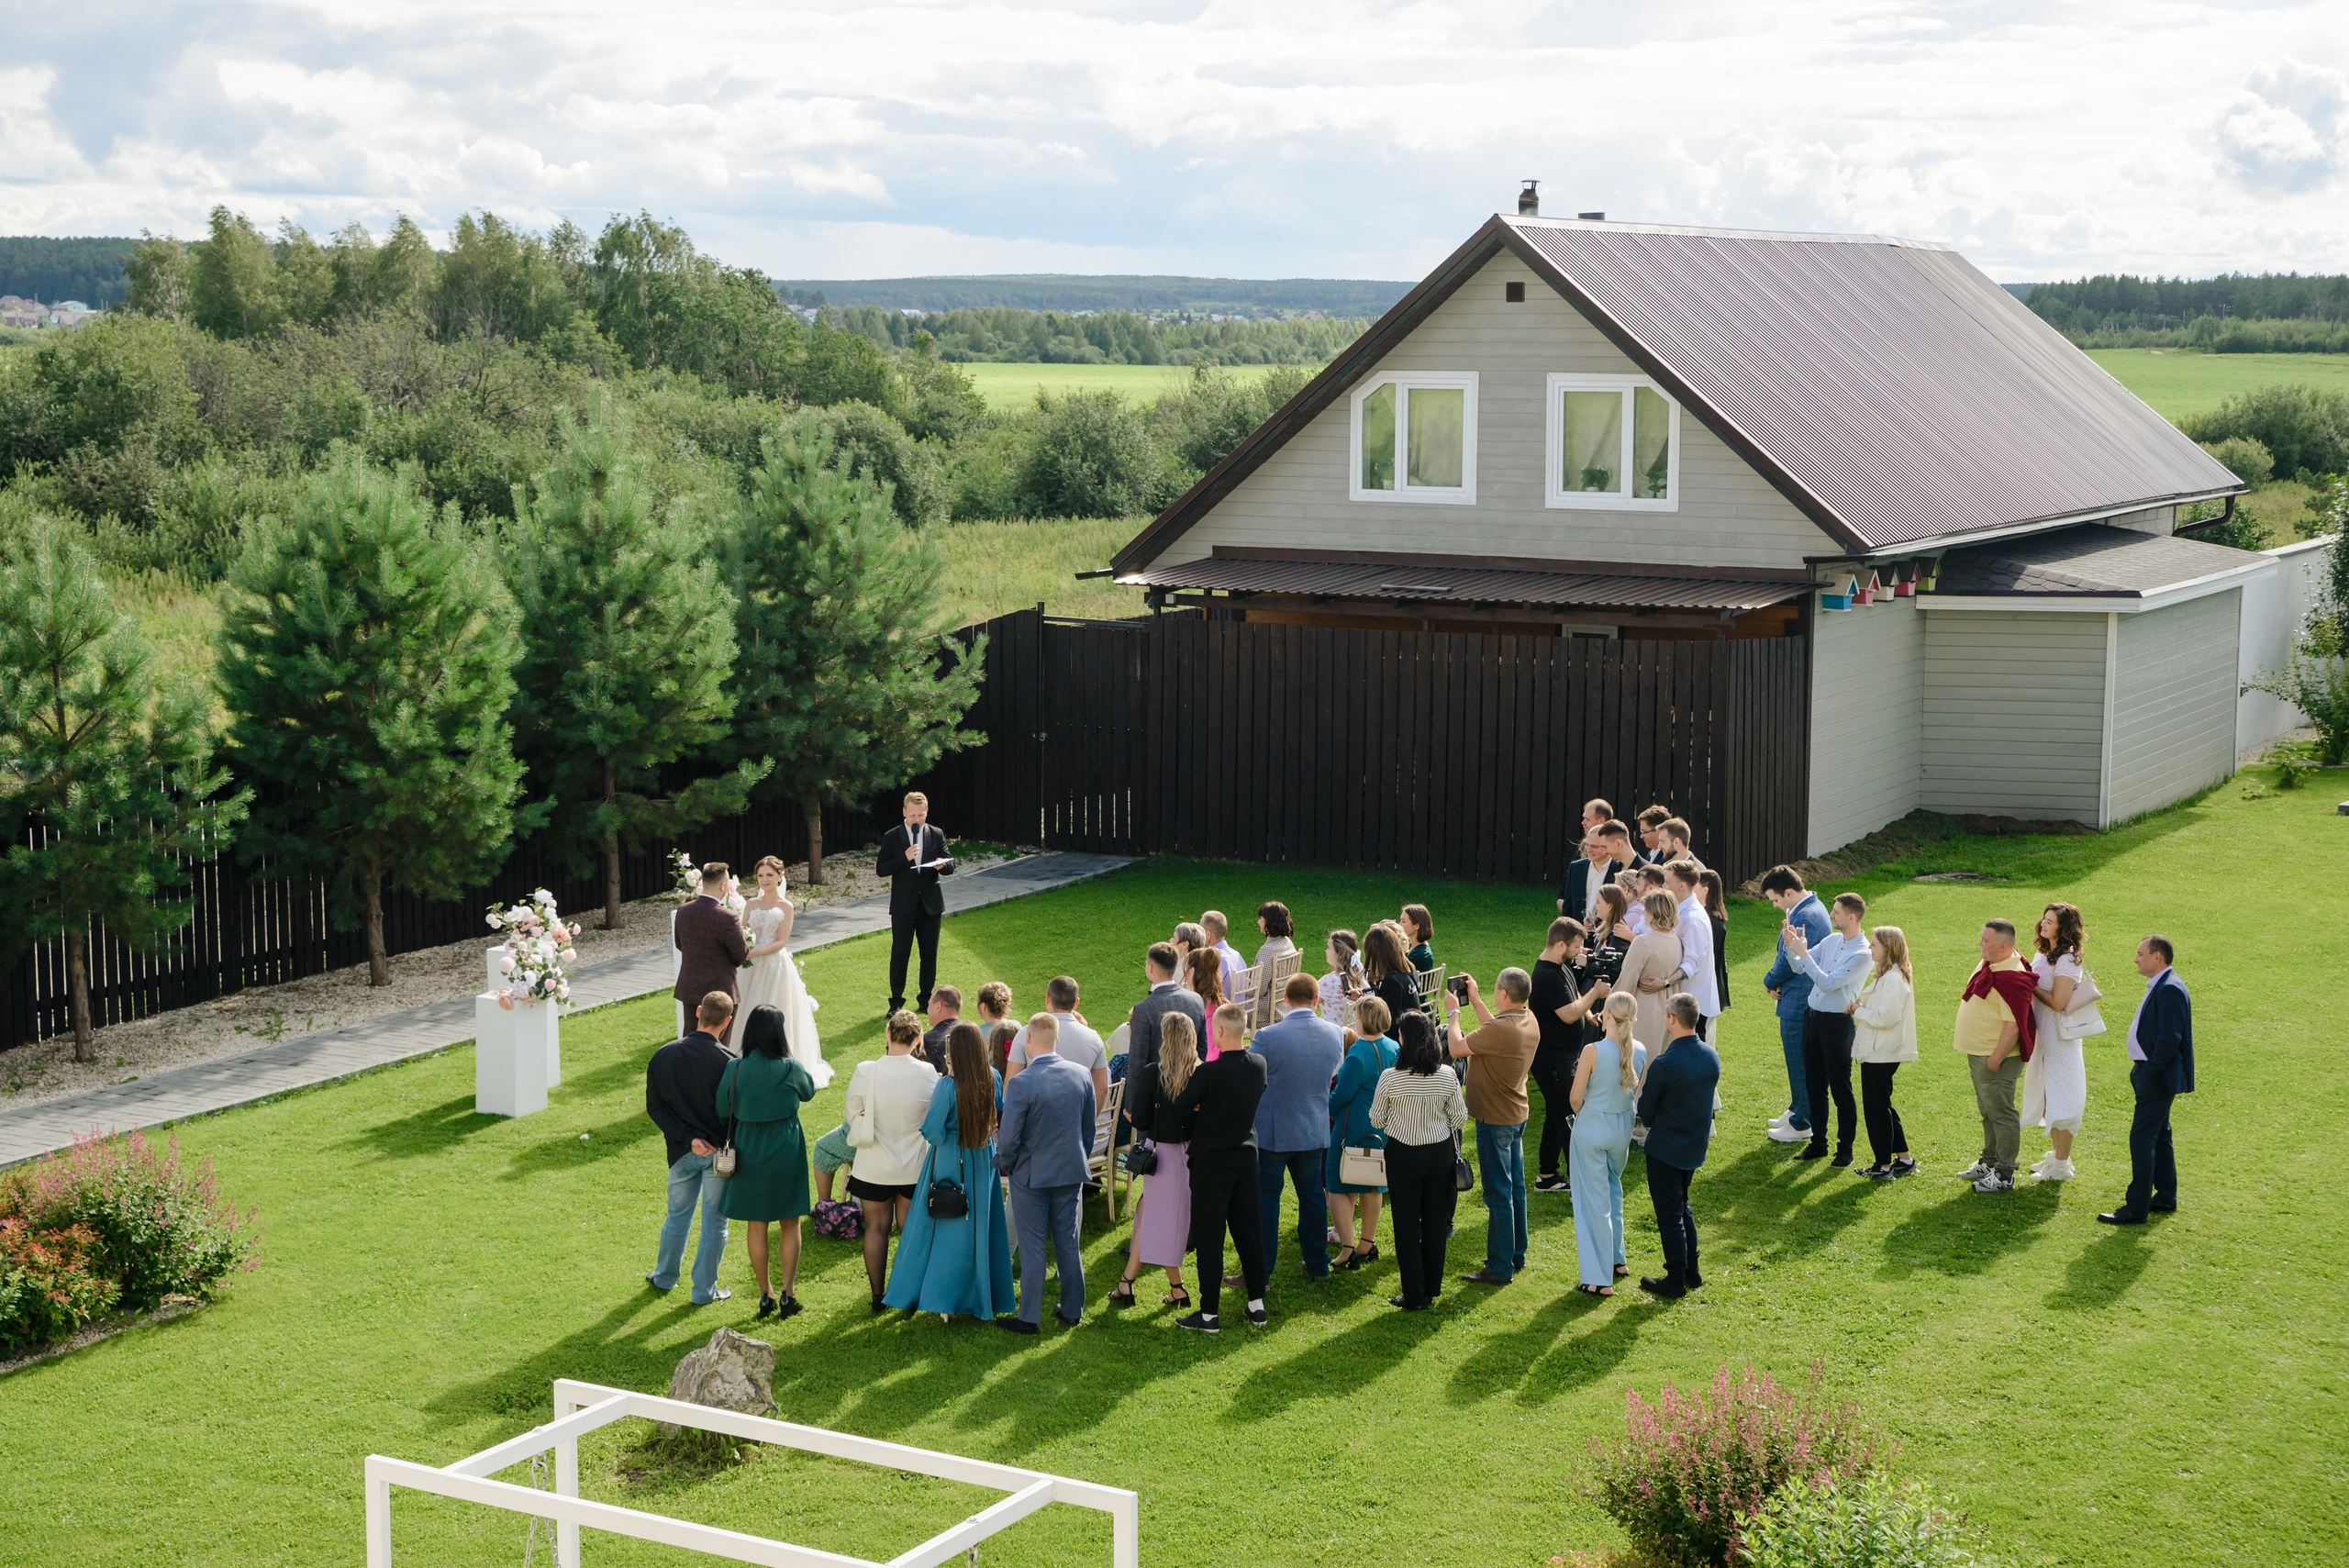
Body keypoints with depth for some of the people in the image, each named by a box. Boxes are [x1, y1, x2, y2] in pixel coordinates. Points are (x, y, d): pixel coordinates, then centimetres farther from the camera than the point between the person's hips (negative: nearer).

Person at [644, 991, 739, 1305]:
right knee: (714, 1222, 11)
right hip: (719, 1151, -3)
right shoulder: (727, 1063, -19)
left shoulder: (663, 1056, -7)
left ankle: (664, 1276, 38)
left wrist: (688, 1139, -8)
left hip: (681, 1151, 4)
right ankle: (704, 1290, 18)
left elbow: (654, 1108, -5)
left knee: (677, 1215, 23)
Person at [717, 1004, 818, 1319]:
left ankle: (766, 1295, 18)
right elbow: (808, 1092, 6)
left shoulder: (735, 1069, -12)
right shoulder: (790, 1068, -14)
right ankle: (787, 1294, 10)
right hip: (786, 1152, -1)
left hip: (748, 1152, 1)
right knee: (790, 1225, 12)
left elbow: (722, 1110, -3)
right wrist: (793, 1054, 13)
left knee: (757, 1226, 13)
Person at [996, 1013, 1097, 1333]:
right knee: (1069, 1244, 15)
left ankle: (1029, 1318, 10)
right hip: (1072, 1174, 4)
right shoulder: (1081, 1075, -5)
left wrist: (1008, 1166, 2)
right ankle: (1072, 1310, 24)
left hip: (1032, 1175, -4)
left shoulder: (1021, 1084, -21)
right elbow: (1089, 1128, 6)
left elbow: (1009, 1138, -17)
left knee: (1032, 1247, 4)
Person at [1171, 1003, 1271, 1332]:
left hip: (1212, 1161, -6)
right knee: (1249, 1230, 15)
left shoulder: (1209, 1072, -21)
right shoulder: (1259, 1065, -3)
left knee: (1209, 1235, 1)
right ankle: (1257, 1305, 20)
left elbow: (1181, 1106, -11)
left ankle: (1209, 1314, 5)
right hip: (1247, 1155, 6)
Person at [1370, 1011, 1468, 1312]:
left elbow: (1376, 1119, -6)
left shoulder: (1390, 1077, -17)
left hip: (1403, 1154, -3)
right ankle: (1432, 1289, 23)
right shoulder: (1447, 1076, -9)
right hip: (1440, 1152, 3)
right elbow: (1460, 1117, -1)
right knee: (1436, 1222, 14)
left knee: (1407, 1225, 6)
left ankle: (1414, 1295, 9)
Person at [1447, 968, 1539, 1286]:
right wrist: (1475, 1000, 19)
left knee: (1498, 1194, -2)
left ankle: (1500, 1268, 3)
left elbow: (1456, 1048, -22)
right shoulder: (1528, 1020, 0)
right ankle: (1516, 1256, 29)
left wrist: (1453, 1014, -7)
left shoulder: (1501, 1030, -28)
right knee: (1515, 1188, 18)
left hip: (1495, 1119, -9)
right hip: (1518, 1115, 9)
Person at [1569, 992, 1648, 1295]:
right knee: (1613, 1189, 27)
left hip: (1592, 1127, -5)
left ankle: (1599, 1278, 3)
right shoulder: (1640, 1052, -8)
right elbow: (1637, 1095, 5)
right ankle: (1617, 1259, 36)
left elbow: (1575, 1098, -13)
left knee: (1593, 1199, 2)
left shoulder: (1593, 1051, -23)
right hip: (1623, 1128, 5)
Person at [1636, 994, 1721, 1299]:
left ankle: (1676, 1282, 14)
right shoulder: (1711, 1056, -5)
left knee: (1669, 1215, 5)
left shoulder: (1663, 1065, -26)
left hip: (1665, 1150, -7)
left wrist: (1651, 1122, 9)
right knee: (1681, 1206, 24)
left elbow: (1646, 1111, -13)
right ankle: (1691, 1271, 30)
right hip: (1696, 1146, 7)